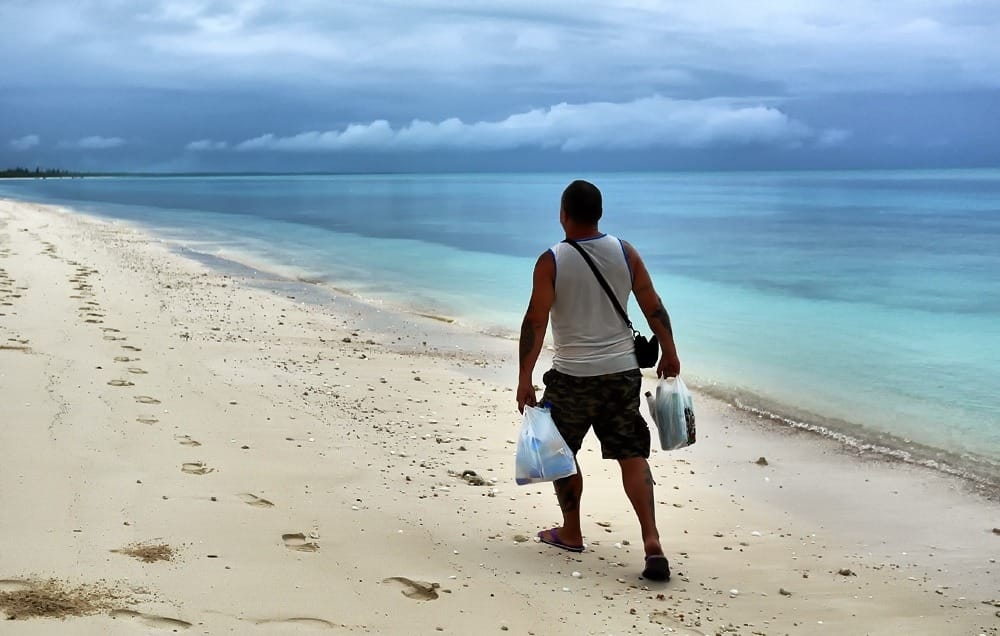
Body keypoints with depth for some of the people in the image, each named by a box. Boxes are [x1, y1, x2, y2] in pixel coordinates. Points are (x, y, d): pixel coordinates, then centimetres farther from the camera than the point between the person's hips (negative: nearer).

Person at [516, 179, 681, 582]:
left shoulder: (551, 262, -11)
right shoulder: (625, 253, -1)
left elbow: (536, 322, -15)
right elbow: (654, 308, 2)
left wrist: (524, 378, -13)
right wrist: (669, 353, 14)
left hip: (572, 376, -3)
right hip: (622, 371, 3)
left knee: (561, 452, 18)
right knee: (632, 454, 4)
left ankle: (571, 533, 29)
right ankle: (651, 541, -8)